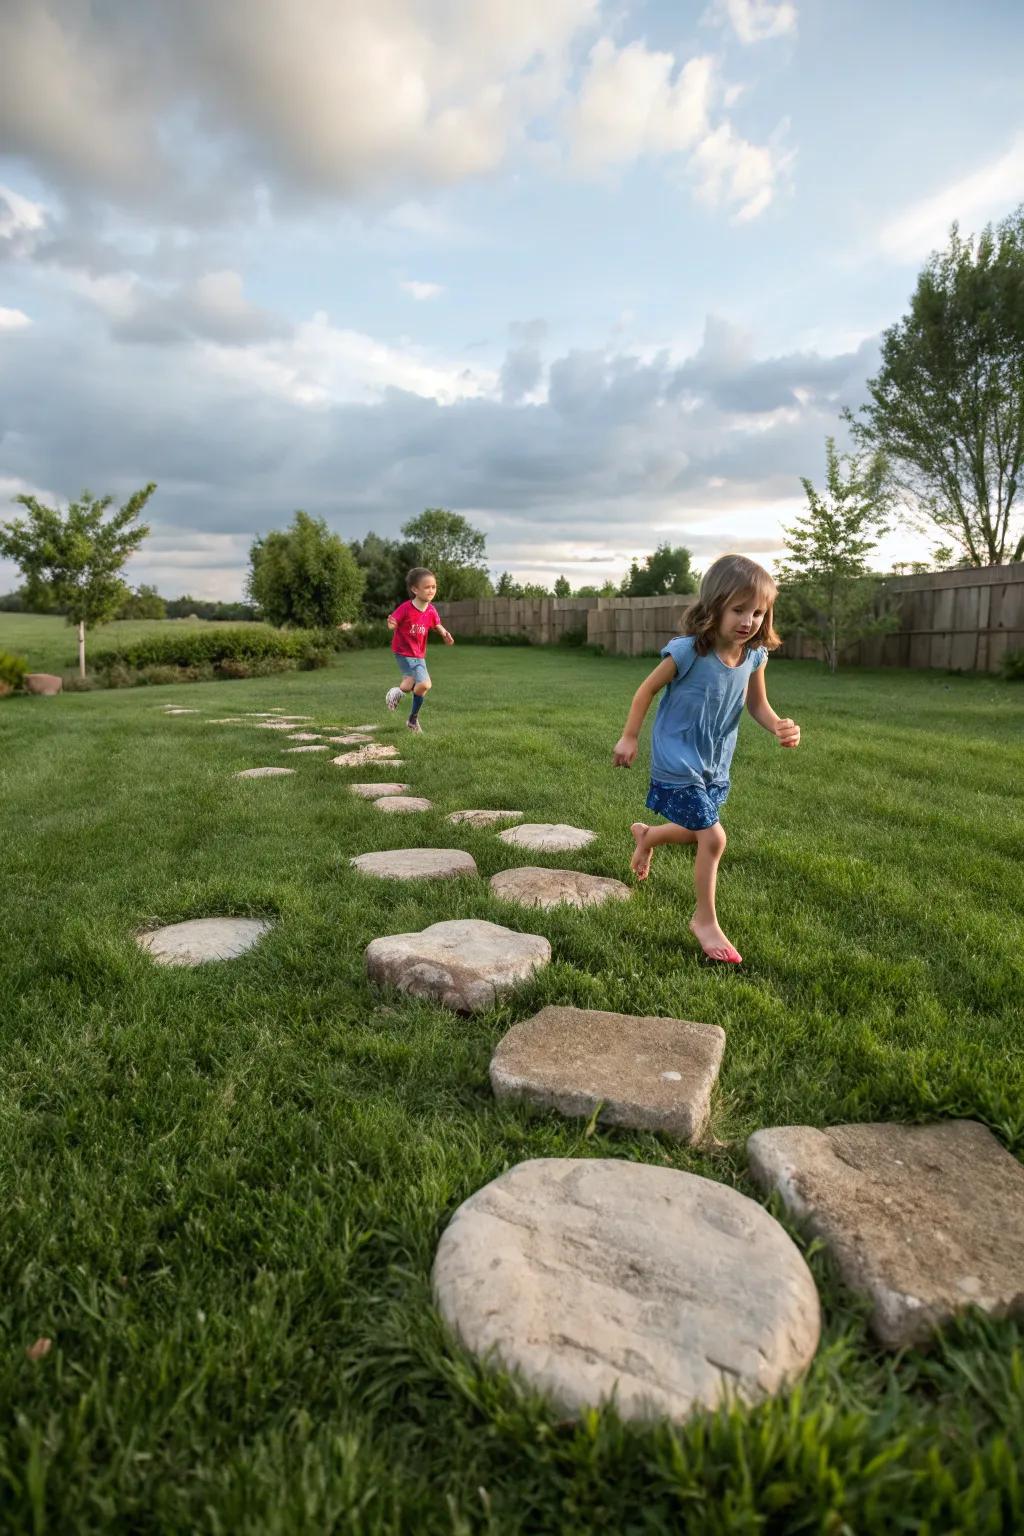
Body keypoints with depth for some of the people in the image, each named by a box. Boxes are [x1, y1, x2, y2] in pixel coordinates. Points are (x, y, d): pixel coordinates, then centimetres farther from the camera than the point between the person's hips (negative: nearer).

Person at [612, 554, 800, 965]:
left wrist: (779, 726, -17)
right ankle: (705, 921, 18)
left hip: (716, 765, 7)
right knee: (713, 839, -9)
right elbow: (647, 689, -13)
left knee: (696, 832, 22)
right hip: (678, 764, -7)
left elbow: (757, 703, 4)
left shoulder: (755, 656, -9)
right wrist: (629, 737, -8)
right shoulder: (688, 651, -26)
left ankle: (646, 836, 55)